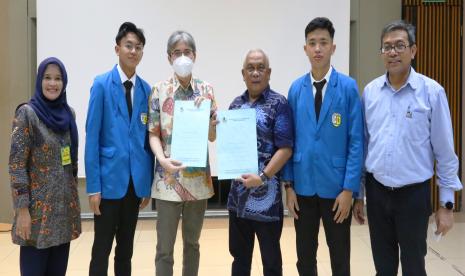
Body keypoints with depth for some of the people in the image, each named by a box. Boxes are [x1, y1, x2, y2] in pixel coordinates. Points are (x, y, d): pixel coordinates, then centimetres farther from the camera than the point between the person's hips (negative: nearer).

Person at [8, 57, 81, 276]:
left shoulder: (68, 113, 8)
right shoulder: (27, 113, -9)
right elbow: (16, 164, -12)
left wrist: (73, 193, 14)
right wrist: (22, 208, -15)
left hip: (66, 203, 6)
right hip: (38, 206, -5)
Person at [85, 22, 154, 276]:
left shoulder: (145, 89, 6)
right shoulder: (101, 84, -5)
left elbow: (147, 139, 7)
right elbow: (92, 136, -8)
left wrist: (148, 183, 4)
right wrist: (93, 186, -12)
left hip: (135, 180, 4)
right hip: (110, 178, -4)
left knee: (126, 249, 15)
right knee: (101, 249, 5)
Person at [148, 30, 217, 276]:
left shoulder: (206, 90, 4)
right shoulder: (160, 90, -1)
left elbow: (213, 136, 4)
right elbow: (153, 133, -3)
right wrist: (162, 159, -21)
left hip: (199, 178, 2)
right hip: (168, 179, -2)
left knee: (192, 243, 16)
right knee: (164, 248, 2)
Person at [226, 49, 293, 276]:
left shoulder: (278, 104, -7)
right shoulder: (236, 104, 10)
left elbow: (285, 148, -13)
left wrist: (263, 177, -20)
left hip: (266, 193, -5)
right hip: (238, 191, 5)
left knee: (270, 256, 10)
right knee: (239, 253, 17)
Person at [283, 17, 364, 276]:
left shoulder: (348, 87, -5)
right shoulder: (296, 88, 3)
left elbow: (356, 141, -7)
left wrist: (349, 188, -11)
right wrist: (289, 184, 1)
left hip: (336, 186, -2)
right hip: (303, 185, 2)